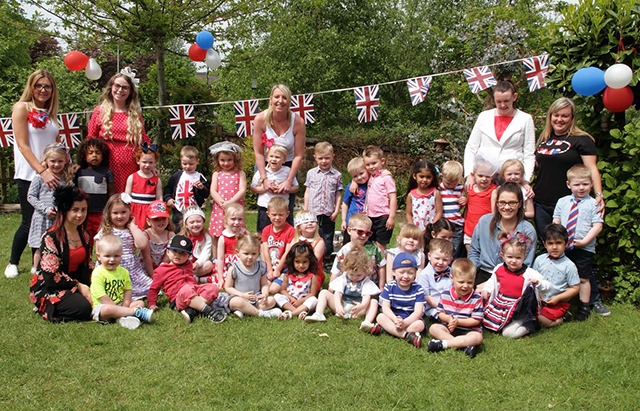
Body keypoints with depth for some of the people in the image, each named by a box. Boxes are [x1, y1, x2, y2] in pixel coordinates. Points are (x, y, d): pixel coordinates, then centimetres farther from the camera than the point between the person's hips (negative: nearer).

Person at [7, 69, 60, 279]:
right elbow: (22, 144, -12)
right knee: (29, 222, -1)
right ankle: (13, 263, 19)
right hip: (29, 176, -5)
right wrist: (42, 171, -20)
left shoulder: (50, 113, 14)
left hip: (51, 175, 5)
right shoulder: (22, 108, -4)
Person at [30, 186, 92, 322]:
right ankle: (45, 307, -2)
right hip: (48, 288, -8)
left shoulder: (83, 234, 6)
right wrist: (78, 286, -18)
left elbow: (86, 266, 10)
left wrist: (89, 287, -9)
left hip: (74, 283, 8)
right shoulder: (51, 237, -17)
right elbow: (51, 276, -19)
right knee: (83, 307, -29)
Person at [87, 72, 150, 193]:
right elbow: (90, 140, 8)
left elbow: (145, 141, 12)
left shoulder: (136, 114, 13)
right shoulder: (100, 111, 8)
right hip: (108, 165, -1)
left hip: (131, 167, 1)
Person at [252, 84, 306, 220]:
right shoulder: (260, 119, -17)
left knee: (287, 212, -2)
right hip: (264, 166, 0)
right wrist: (264, 179, -20)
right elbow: (258, 152, -14)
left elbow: (299, 155, -14)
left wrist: (289, 181, -19)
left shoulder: (298, 122, -17)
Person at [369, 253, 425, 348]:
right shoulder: (389, 287, -5)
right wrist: (395, 320, -30)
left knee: (420, 324, -30)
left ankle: (386, 328, -25)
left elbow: (418, 311, -15)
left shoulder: (418, 289, -8)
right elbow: (385, 307, -10)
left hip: (410, 320, -1)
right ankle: (407, 335, -35)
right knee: (380, 317, -25)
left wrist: (404, 323, -31)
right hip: (393, 318, 1)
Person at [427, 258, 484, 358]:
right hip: (448, 327, 2)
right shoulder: (445, 294, -1)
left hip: (469, 330, -2)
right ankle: (465, 345, -33)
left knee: (477, 337, -32)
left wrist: (458, 321, -19)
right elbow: (440, 313, 5)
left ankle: (442, 343, -34)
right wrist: (448, 319, -18)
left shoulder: (477, 298, -9)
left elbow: (476, 320, -9)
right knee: (433, 328, -23)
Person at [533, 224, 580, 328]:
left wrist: (557, 298, -13)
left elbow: (575, 288, -5)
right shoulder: (539, 260, 2)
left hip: (559, 303, -4)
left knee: (543, 320, -24)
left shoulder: (569, 266, -7)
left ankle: (562, 318, 5)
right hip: (539, 300, 4)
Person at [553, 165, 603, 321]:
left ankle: (584, 308, 19)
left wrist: (584, 241, -17)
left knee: (583, 279, 6)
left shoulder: (593, 204, -5)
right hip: (563, 248, 3)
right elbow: (556, 223, 8)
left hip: (584, 249, -3)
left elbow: (598, 226, -9)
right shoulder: (562, 202, 6)